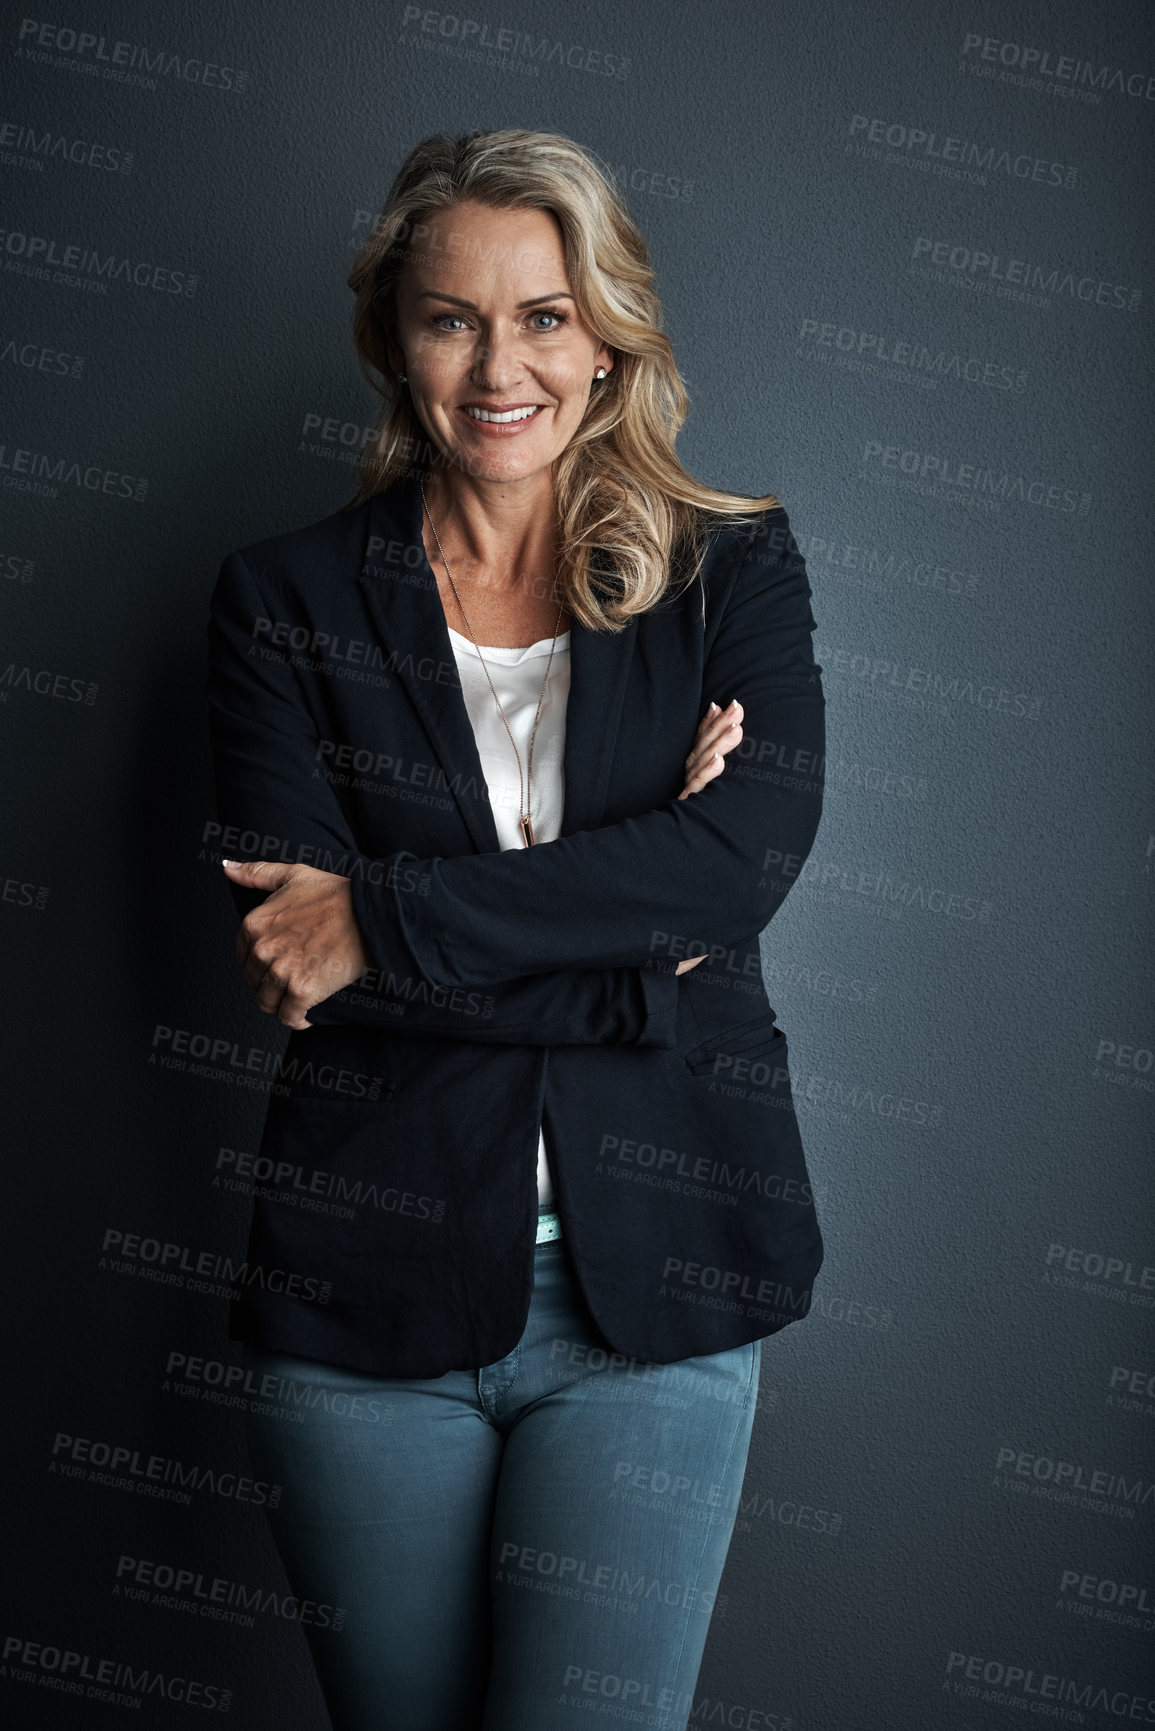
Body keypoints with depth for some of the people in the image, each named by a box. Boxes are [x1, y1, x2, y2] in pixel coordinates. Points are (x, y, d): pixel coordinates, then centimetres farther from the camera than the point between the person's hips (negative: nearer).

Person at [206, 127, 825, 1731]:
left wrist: (387, 919, -16)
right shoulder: (284, 601, 2)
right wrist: (632, 950, -14)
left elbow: (750, 854, -13)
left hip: (650, 1293, 0)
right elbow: (296, 934, -9)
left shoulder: (734, 572, 4)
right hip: (365, 1291, 1)